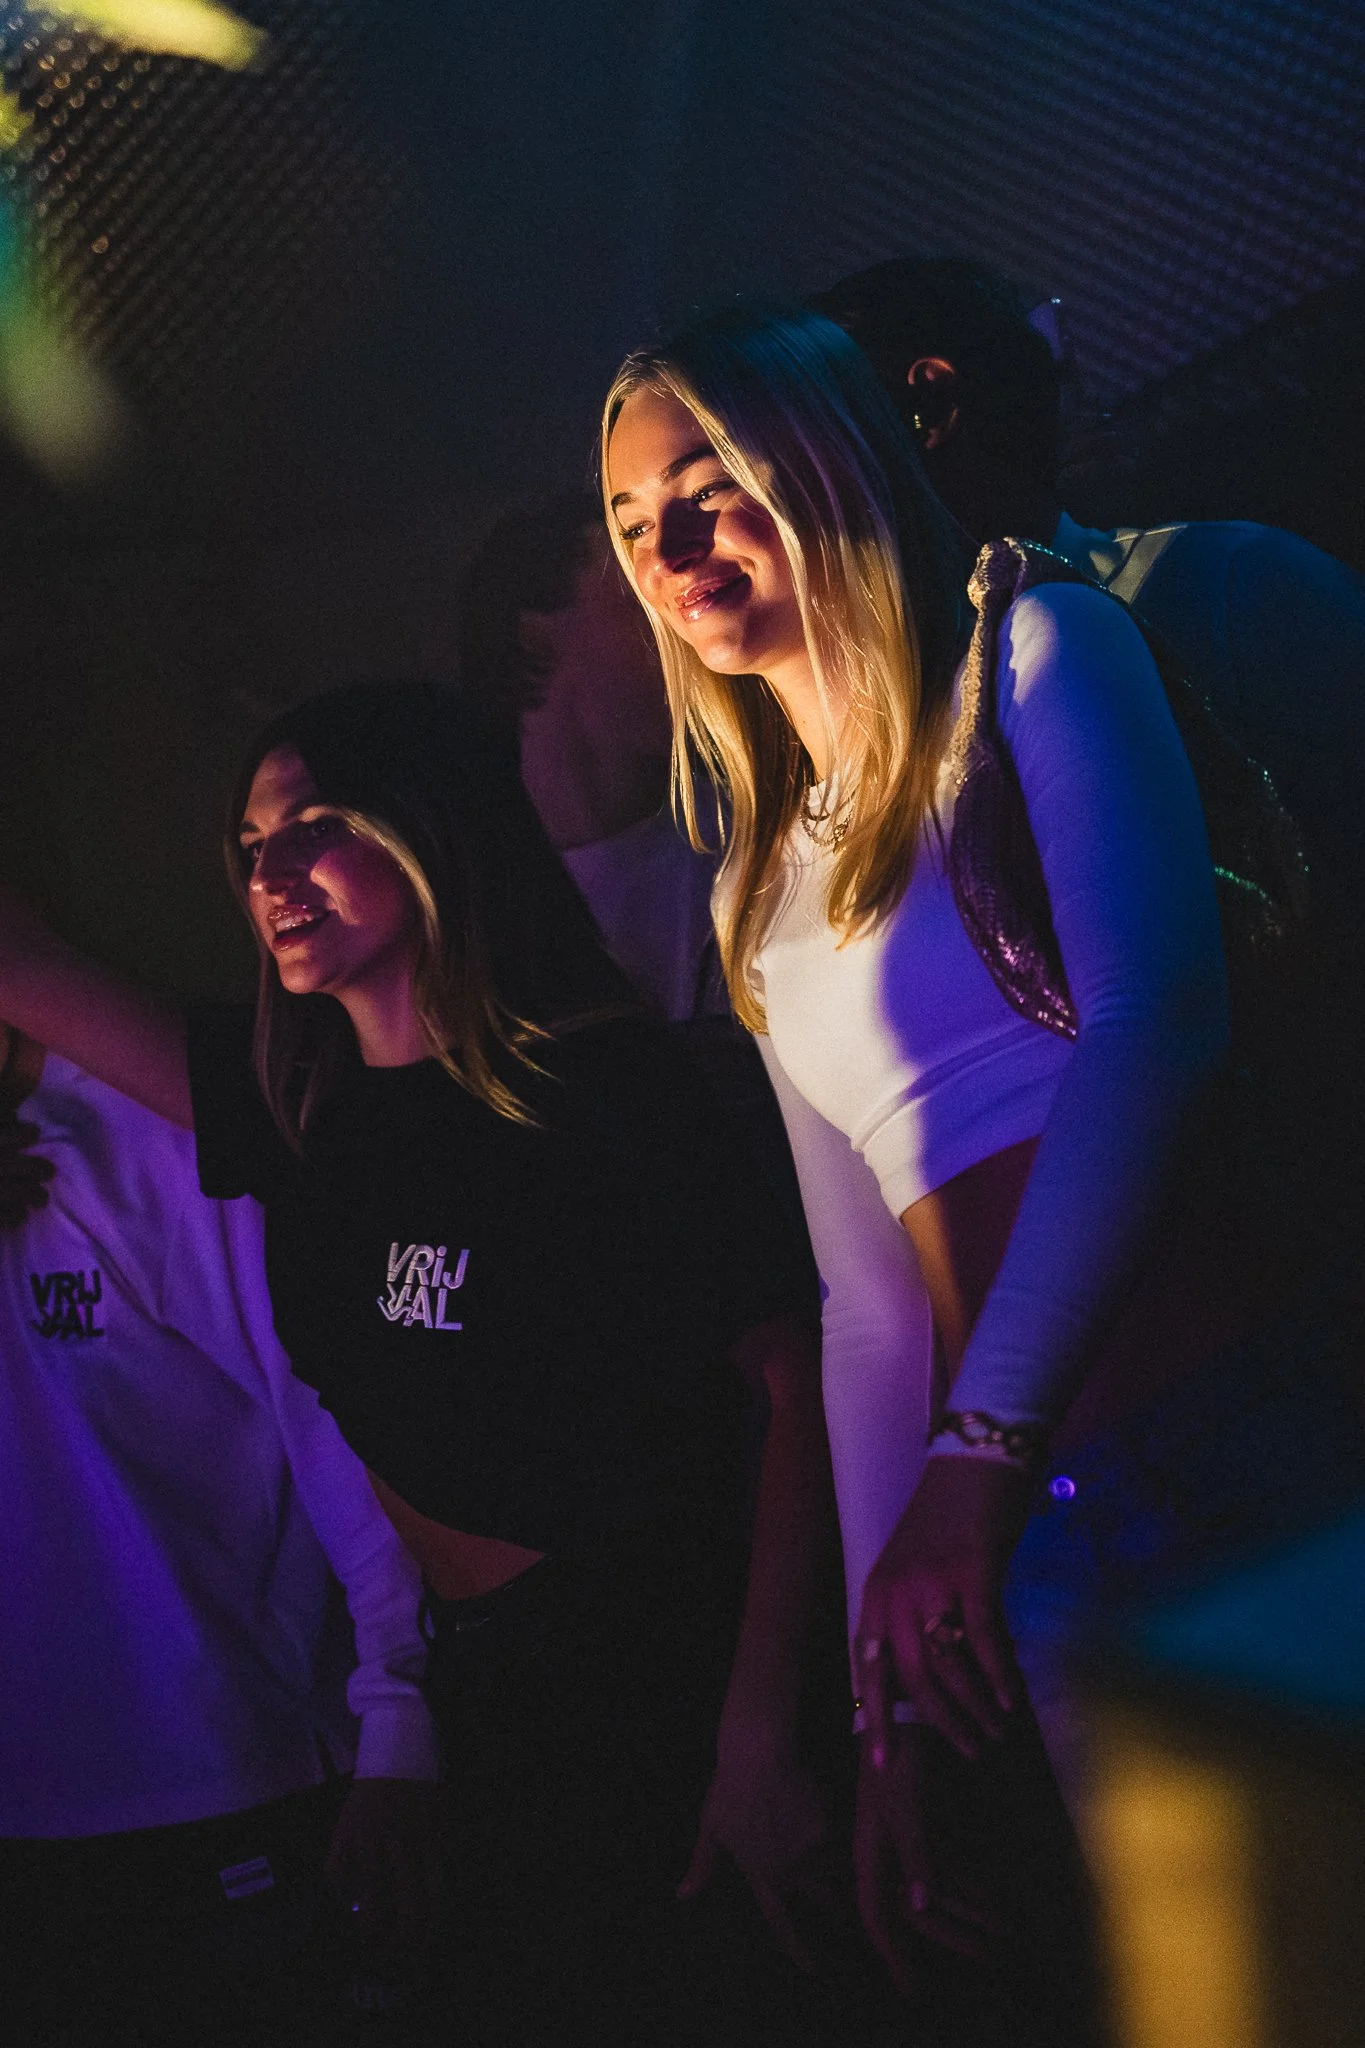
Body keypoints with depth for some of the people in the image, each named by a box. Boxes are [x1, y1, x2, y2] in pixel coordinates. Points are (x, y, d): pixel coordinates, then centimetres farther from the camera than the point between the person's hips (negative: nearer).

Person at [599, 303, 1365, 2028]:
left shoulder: (1033, 652, 3)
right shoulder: (763, 896, 20)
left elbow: (1154, 1021, -14)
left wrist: (979, 1454, -22)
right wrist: (891, 1705, 11)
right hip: (1035, 1525, 5)